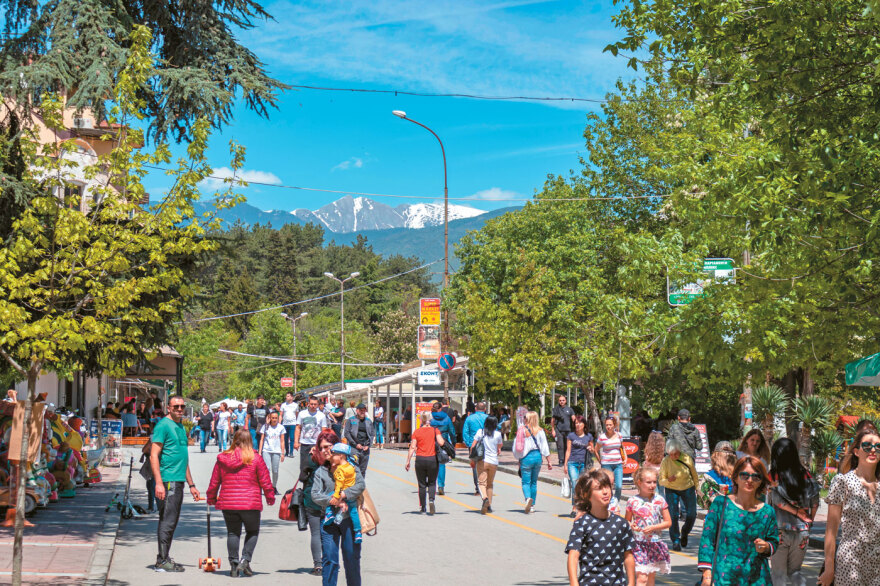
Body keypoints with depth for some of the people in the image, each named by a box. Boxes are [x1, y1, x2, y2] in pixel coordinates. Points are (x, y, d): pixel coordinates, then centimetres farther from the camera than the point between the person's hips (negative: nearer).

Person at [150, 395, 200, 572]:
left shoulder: (181, 427, 19)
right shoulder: (163, 425, -8)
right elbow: (154, 456, -14)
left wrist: (191, 485, 25)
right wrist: (159, 483, -22)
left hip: (178, 482, 9)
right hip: (167, 481, -9)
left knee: (171, 522, 13)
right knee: (167, 521, -8)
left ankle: (164, 558, 19)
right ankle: (162, 561, -4)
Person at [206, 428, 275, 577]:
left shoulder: (222, 459, 3)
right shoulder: (255, 459, -5)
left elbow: (214, 482, 10)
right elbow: (265, 481, -1)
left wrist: (211, 499, 25)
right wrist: (270, 497, 14)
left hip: (227, 504, 2)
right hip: (250, 504, -2)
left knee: (232, 533, 14)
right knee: (252, 531, 15)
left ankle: (233, 564, 11)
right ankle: (245, 560, 1)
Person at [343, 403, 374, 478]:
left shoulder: (369, 422, 14)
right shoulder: (350, 421, 3)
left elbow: (372, 434, 12)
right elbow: (346, 433, -4)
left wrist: (368, 445, -2)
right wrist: (355, 444, -10)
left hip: (365, 449, 4)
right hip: (354, 449, -4)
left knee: (363, 470, 8)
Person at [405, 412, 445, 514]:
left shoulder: (416, 432, 1)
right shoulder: (435, 430, 0)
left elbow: (412, 447, -4)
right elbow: (441, 443, -12)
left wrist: (408, 461, -1)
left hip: (420, 459, 0)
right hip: (432, 459, 0)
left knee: (422, 484, 11)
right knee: (432, 483, 12)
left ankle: (422, 507, 16)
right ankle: (431, 500, -14)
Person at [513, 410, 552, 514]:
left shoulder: (522, 430, -6)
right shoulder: (540, 431, 1)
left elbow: (516, 447, -2)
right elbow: (545, 447, 2)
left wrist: (519, 459, 11)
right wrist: (548, 461, 7)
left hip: (526, 458, -3)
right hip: (537, 456, 3)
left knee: (526, 481, 1)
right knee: (534, 482, 15)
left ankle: (528, 498, -28)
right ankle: (532, 505, 17)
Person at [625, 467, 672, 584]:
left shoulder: (660, 500, 1)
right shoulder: (632, 501, -3)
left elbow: (668, 522, 3)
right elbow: (627, 521, 8)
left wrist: (652, 527, -10)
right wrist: (631, 526, -14)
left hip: (655, 543, 3)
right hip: (638, 544, -3)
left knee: (651, 577, 12)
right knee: (641, 578, -12)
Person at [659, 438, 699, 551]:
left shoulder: (687, 459, -13)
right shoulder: (665, 462, -16)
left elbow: (694, 474, 4)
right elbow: (661, 480, -14)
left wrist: (697, 488, 11)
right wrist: (668, 480, -35)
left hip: (688, 488, 2)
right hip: (672, 490, -2)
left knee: (692, 514, -1)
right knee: (673, 515, -11)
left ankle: (684, 532, 28)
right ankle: (675, 541, -1)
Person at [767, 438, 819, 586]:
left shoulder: (773, 476, -7)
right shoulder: (805, 475, 1)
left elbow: (777, 500, -18)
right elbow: (815, 502, -2)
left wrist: (796, 512, -7)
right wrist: (809, 521, 10)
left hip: (780, 530, -3)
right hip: (802, 531, 3)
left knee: (778, 574, 9)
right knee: (794, 571, 17)